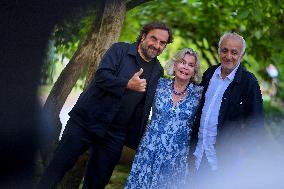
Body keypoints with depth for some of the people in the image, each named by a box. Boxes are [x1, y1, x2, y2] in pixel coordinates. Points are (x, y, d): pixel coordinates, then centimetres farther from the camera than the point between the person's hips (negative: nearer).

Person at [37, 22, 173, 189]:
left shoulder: (158, 71, 11)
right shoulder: (120, 50, -1)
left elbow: (146, 107, 14)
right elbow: (101, 76, -13)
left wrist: (138, 138, 8)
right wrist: (128, 84, -26)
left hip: (114, 135, 4)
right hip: (87, 121, -4)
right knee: (58, 168, -1)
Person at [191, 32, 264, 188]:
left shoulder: (249, 82, -12)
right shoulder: (209, 73, 5)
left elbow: (256, 122, -9)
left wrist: (242, 152, -11)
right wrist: (193, 138, 12)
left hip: (223, 156, -5)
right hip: (198, 151, 5)